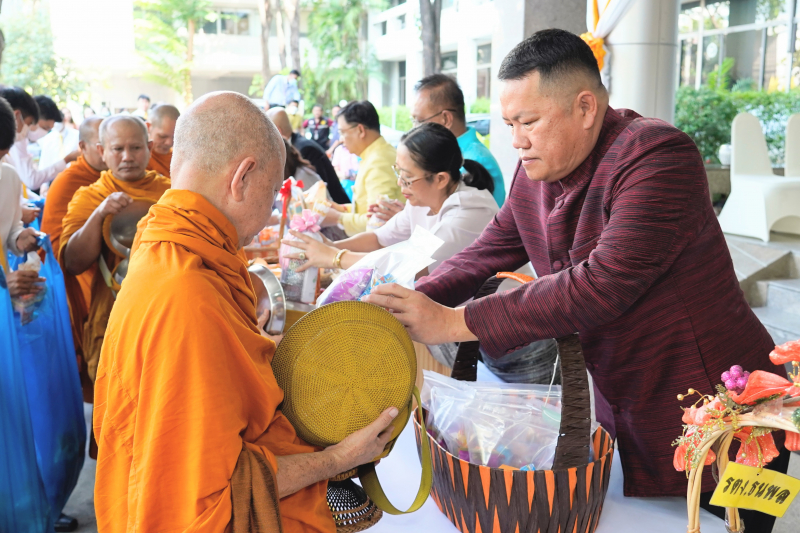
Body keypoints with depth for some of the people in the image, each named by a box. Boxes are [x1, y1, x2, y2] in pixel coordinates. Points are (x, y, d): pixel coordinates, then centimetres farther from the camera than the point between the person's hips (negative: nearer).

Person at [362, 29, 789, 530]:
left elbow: (602, 284, -34)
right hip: (621, 412, 7)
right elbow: (487, 254, 7)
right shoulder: (537, 170, 2)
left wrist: (453, 322, -35)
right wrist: (413, 305, -12)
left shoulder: (658, 155, -24)